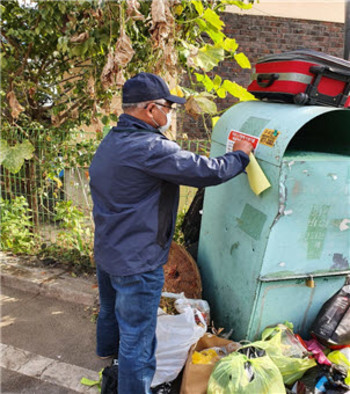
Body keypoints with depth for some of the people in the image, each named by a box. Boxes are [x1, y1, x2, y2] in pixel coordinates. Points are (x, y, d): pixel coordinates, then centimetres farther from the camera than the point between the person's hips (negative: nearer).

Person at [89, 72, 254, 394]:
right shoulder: (149, 147, -26)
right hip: (136, 264, -10)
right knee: (137, 341, 5)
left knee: (110, 314, 31)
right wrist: (240, 156, -4)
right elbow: (208, 172, -23)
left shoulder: (110, 142, 6)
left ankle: (107, 361, 55)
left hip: (106, 255, 11)